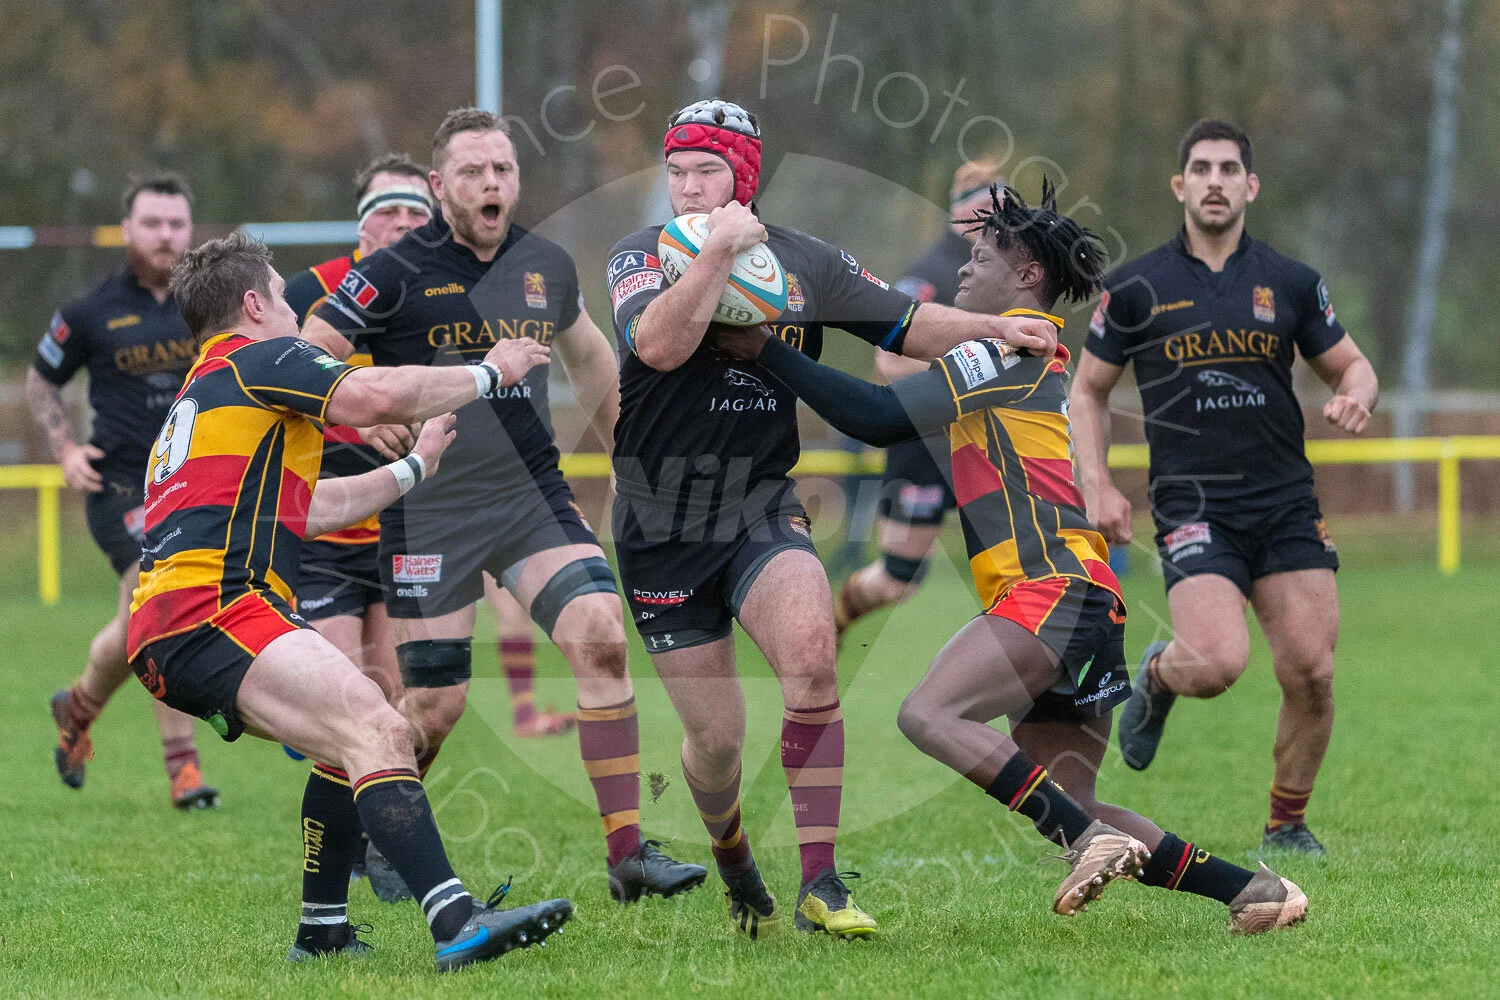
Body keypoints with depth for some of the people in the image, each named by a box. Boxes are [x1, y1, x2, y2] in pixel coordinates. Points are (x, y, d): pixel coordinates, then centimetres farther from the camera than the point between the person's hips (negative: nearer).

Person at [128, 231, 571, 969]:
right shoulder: (258, 358, 4)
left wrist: (415, 466, 47)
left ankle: (322, 932, 25)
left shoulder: (198, 397, 32)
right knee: (378, 732, -25)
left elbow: (310, 506, 41)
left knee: (355, 739, 25)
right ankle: (457, 923, -42)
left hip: (168, 637, 10)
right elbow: (379, 394, -12)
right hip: (212, 609, -10)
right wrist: (487, 374, 3)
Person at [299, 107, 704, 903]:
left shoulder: (547, 267, 6)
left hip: (534, 495, 4)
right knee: (436, 702, -3)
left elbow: (588, 357, 25)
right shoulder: (396, 273, -9)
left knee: (601, 635, -16)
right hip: (430, 510, -4)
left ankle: (627, 852, -13)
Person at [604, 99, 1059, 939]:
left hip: (760, 507, 1)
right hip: (662, 526, -1)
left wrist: (994, 328, -2)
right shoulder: (641, 257, -6)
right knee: (717, 736, 2)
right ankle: (731, 857, 38)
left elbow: (905, 325, 13)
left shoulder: (805, 263, 3)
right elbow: (657, 345, -26)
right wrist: (721, 250, -31)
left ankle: (820, 884, -25)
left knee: (811, 651, -28)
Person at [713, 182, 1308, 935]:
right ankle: (1253, 890, 6)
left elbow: (880, 416, -8)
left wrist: (765, 350, -4)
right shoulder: (1048, 359, 28)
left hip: (1055, 586, -10)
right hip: (1088, 612, 10)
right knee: (1067, 808, 8)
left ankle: (1089, 839, -30)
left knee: (928, 713, -24)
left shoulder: (1009, 348, -1)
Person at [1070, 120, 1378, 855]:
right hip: (1192, 508, -2)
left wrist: (1356, 395, -8)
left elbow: (1351, 365, 16)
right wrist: (1097, 485, -1)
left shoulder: (1291, 283, 7)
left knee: (1311, 674, -4)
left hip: (1287, 503, 3)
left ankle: (1288, 823, 18)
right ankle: (1159, 673, 15)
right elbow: (1088, 389, 11)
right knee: (1219, 663, -22)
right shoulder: (1137, 289, 2)